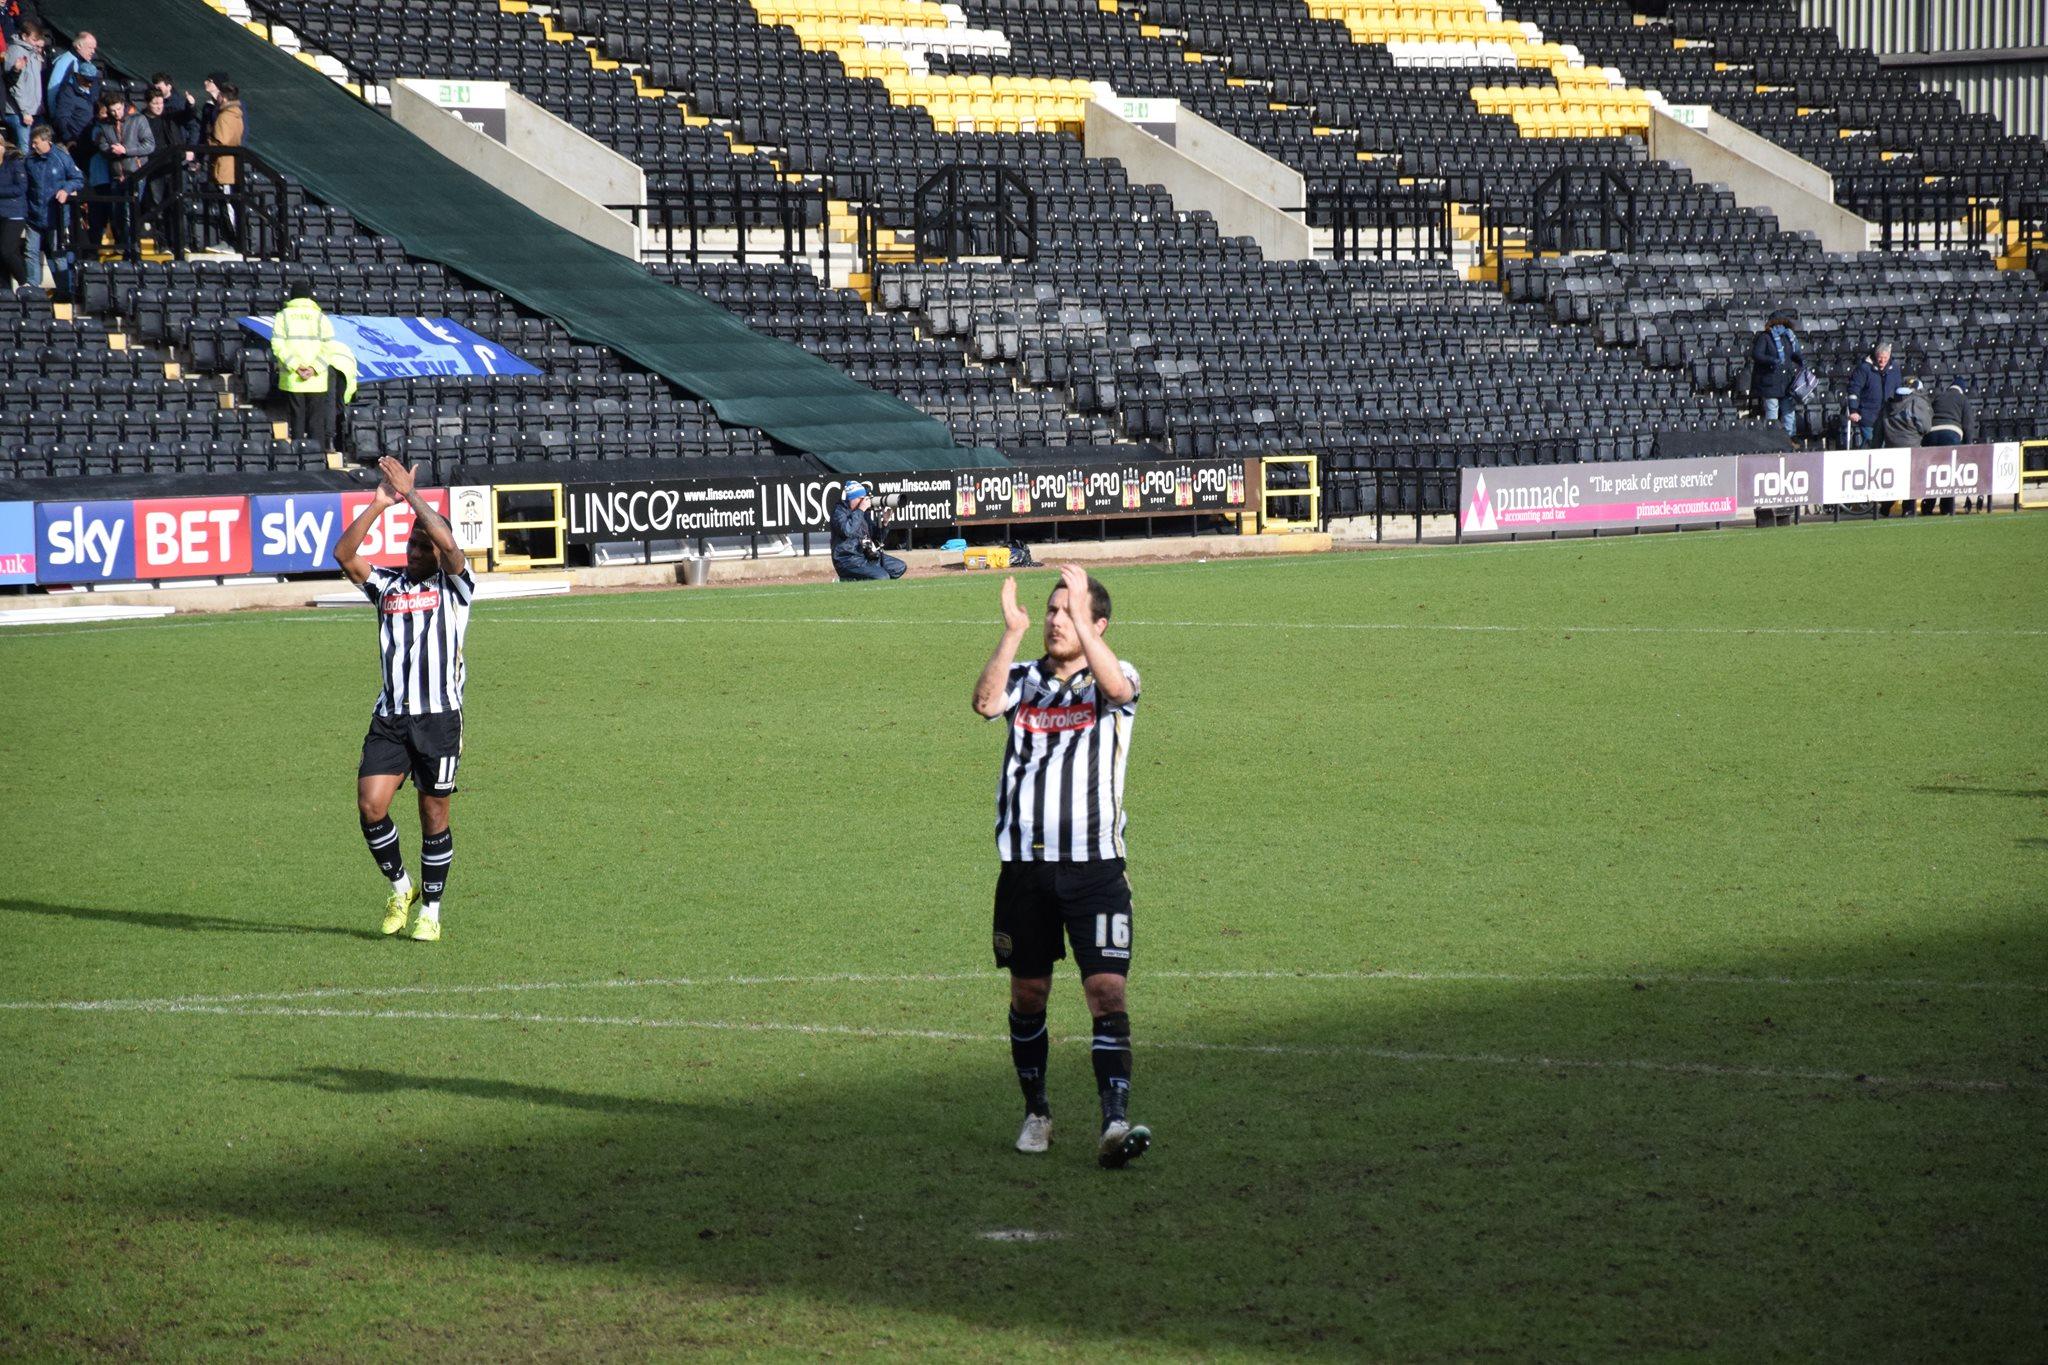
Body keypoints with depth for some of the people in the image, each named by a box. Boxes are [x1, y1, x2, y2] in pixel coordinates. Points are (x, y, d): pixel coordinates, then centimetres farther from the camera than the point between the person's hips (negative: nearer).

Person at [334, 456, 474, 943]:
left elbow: (448, 544, -16)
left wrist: (411, 494, -13)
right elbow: (344, 553, 0)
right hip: (389, 718, 3)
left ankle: (430, 911, 15)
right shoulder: (387, 584, 13)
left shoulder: (452, 586, 4)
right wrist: (380, 504, -8)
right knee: (370, 805, -10)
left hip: (439, 717, -3)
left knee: (434, 816, 3)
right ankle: (400, 890, 12)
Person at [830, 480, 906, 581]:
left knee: (900, 567, 4)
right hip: (848, 560, -9)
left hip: (867, 555, 9)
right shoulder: (839, 511, -7)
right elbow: (847, 531, -28)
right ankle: (847, 581, -8)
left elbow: (877, 538, 18)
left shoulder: (864, 513, 14)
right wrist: (860, 510, -21)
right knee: (882, 577, -24)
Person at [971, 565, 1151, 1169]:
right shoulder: (1024, 678, 9)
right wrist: (1013, 632, -24)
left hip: (1095, 865, -3)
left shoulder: (1112, 679, 3)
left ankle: (1115, 1123, -19)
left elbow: (1117, 686, -22)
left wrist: (1082, 619, -29)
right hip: (1024, 868, 3)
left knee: (1108, 991, -13)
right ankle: (1036, 1113, 26)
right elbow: (985, 703, -13)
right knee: (1028, 994, 10)